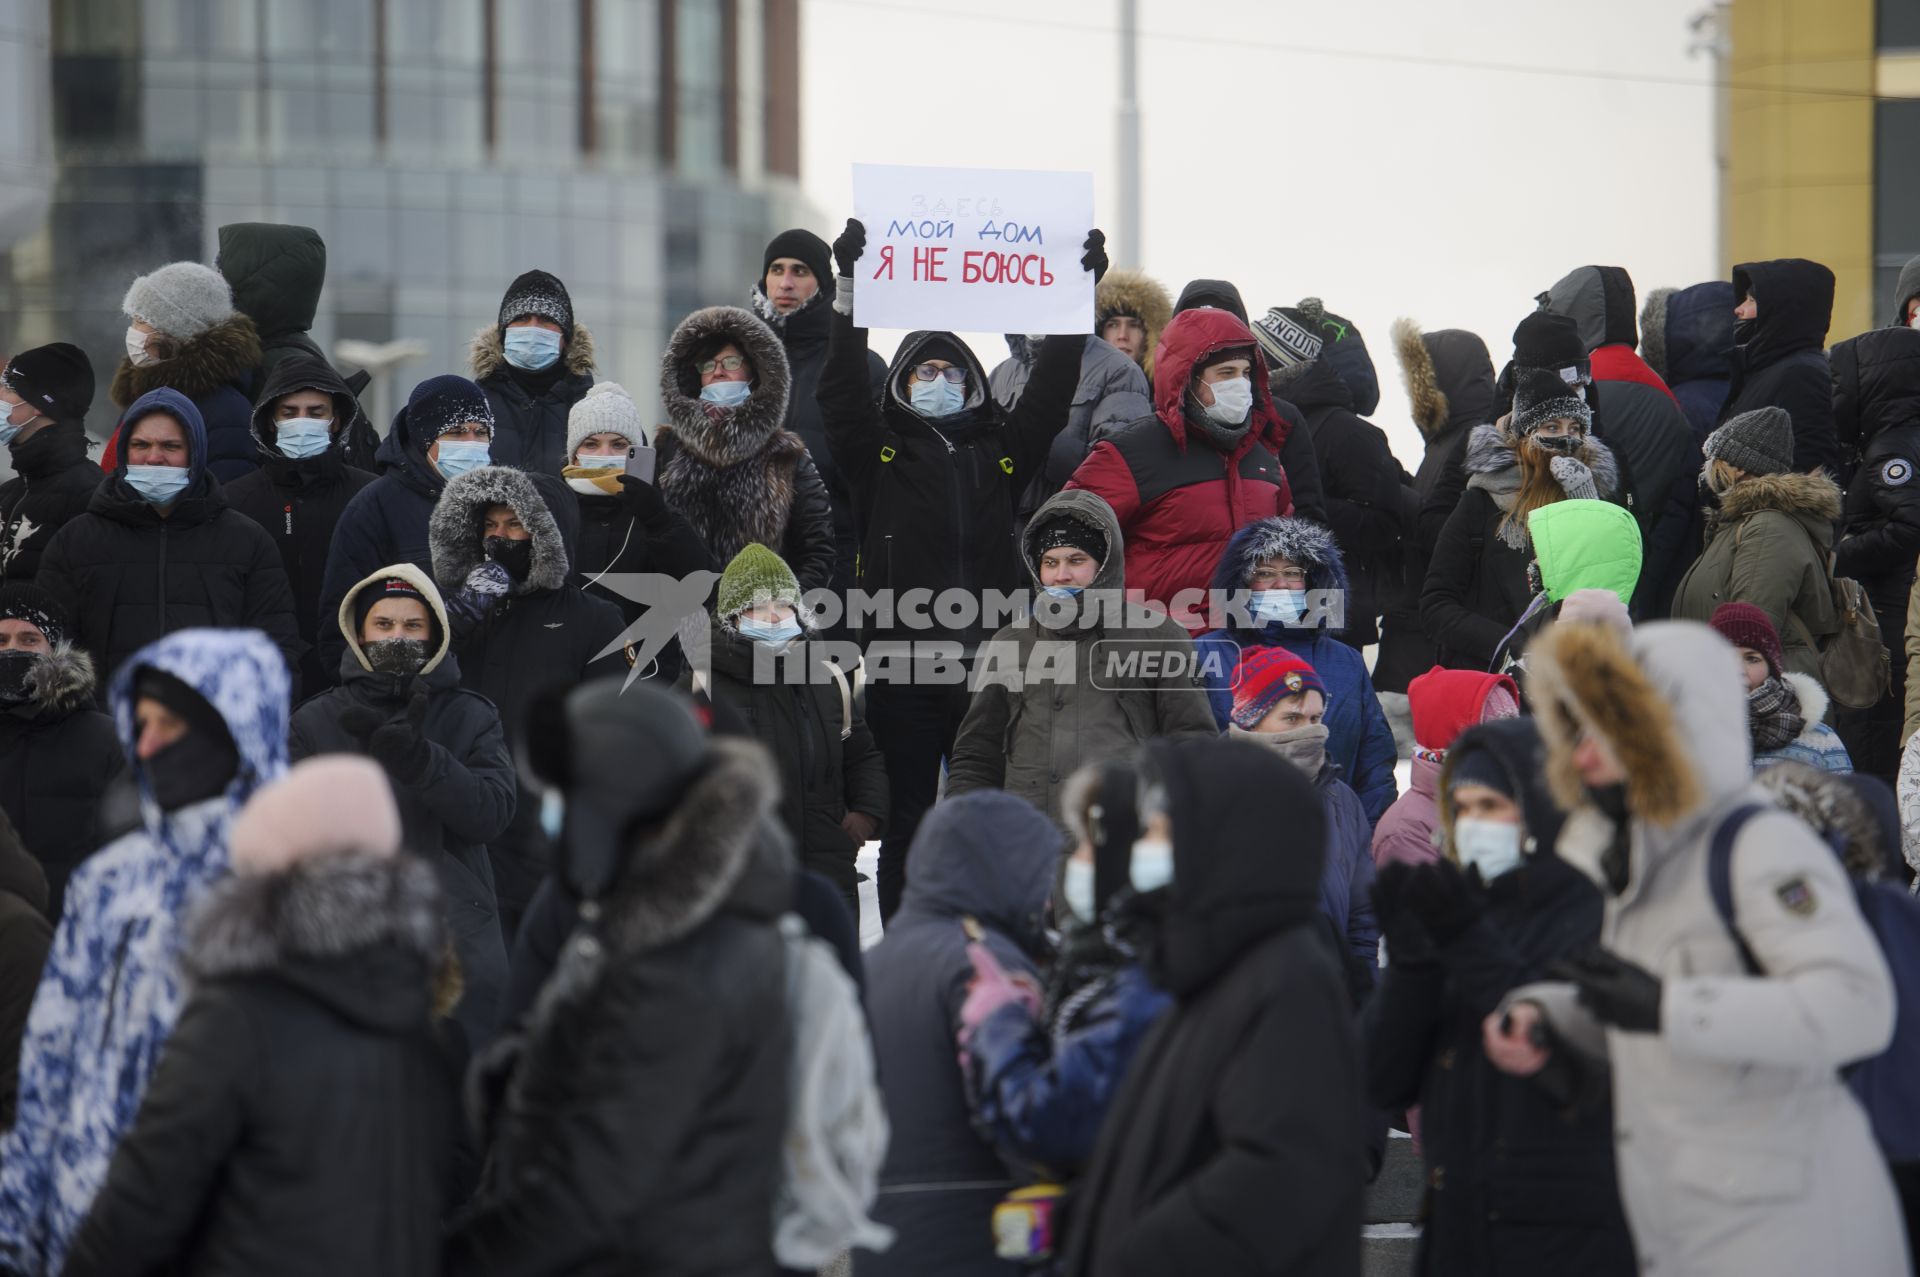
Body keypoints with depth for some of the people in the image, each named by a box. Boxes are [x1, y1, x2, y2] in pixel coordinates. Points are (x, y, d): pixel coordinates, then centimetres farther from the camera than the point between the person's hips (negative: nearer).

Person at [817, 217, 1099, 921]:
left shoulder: (1000, 449, 13)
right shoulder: (882, 453, 7)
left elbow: (1050, 393, 8)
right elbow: (841, 389, -5)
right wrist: (850, 289, -13)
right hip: (902, 669, -2)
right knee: (907, 824, 3)